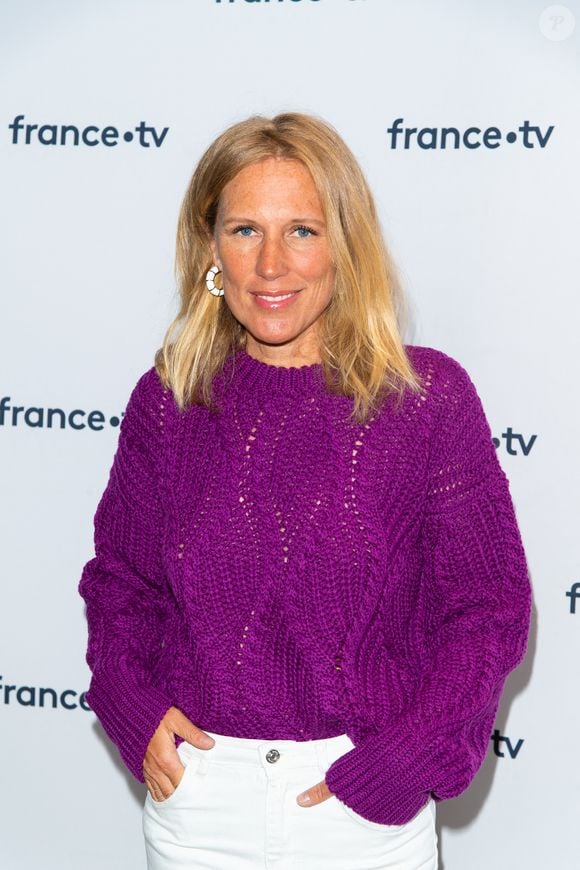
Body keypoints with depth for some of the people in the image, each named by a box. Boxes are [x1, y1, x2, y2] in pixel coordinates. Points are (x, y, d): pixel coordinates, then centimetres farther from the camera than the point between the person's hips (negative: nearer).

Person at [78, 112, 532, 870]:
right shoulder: (168, 400, -2)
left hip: (371, 805, -1)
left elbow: (490, 607, -6)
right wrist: (131, 707, -7)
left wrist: (404, 762, -13)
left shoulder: (429, 396, -8)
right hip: (197, 787, 2)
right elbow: (119, 578, 8)